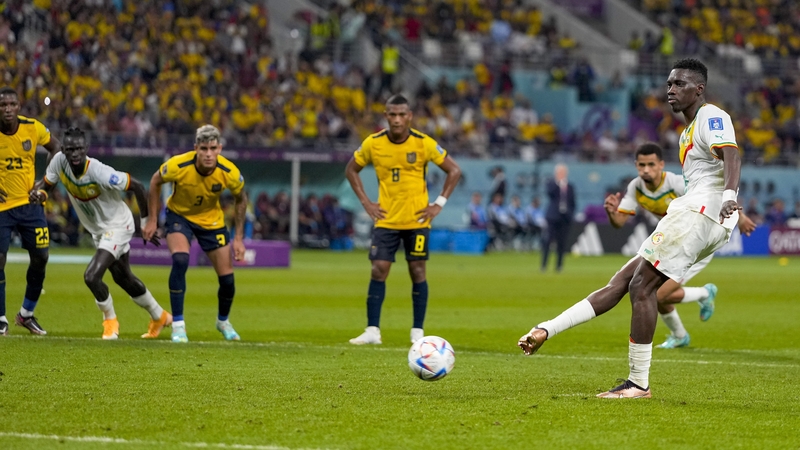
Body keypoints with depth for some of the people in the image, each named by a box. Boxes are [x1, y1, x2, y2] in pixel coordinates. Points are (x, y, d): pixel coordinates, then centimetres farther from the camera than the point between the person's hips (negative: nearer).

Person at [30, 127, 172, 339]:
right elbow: (46, 183, 1)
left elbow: (137, 186, -23)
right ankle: (159, 317, 44)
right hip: (98, 231, 8)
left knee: (92, 276, -20)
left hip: (118, 226, -8)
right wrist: (39, 193, -25)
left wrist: (146, 222, -13)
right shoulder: (59, 161, -18)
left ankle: (110, 320, 8)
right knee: (124, 279, 22)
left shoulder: (100, 173, -34)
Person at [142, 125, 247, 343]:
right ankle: (177, 325, -18)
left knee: (227, 278, 2)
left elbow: (240, 199, -5)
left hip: (211, 219, 2)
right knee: (180, 260, -29)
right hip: (179, 215, -2)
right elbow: (155, 182, -9)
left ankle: (223, 321, 34)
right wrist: (152, 220, -7)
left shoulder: (229, 173, -27)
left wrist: (239, 238, -4)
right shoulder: (178, 166, -32)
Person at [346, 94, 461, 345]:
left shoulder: (424, 144, -9)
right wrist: (366, 202, 1)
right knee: (378, 271, -6)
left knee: (417, 272, 1)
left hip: (417, 220, -1)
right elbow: (351, 170, 11)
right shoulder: (373, 144, -5)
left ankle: (417, 332, 9)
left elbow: (454, 170, 0)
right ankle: (372, 331, -3)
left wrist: (439, 204, -6)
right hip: (386, 220, 1)